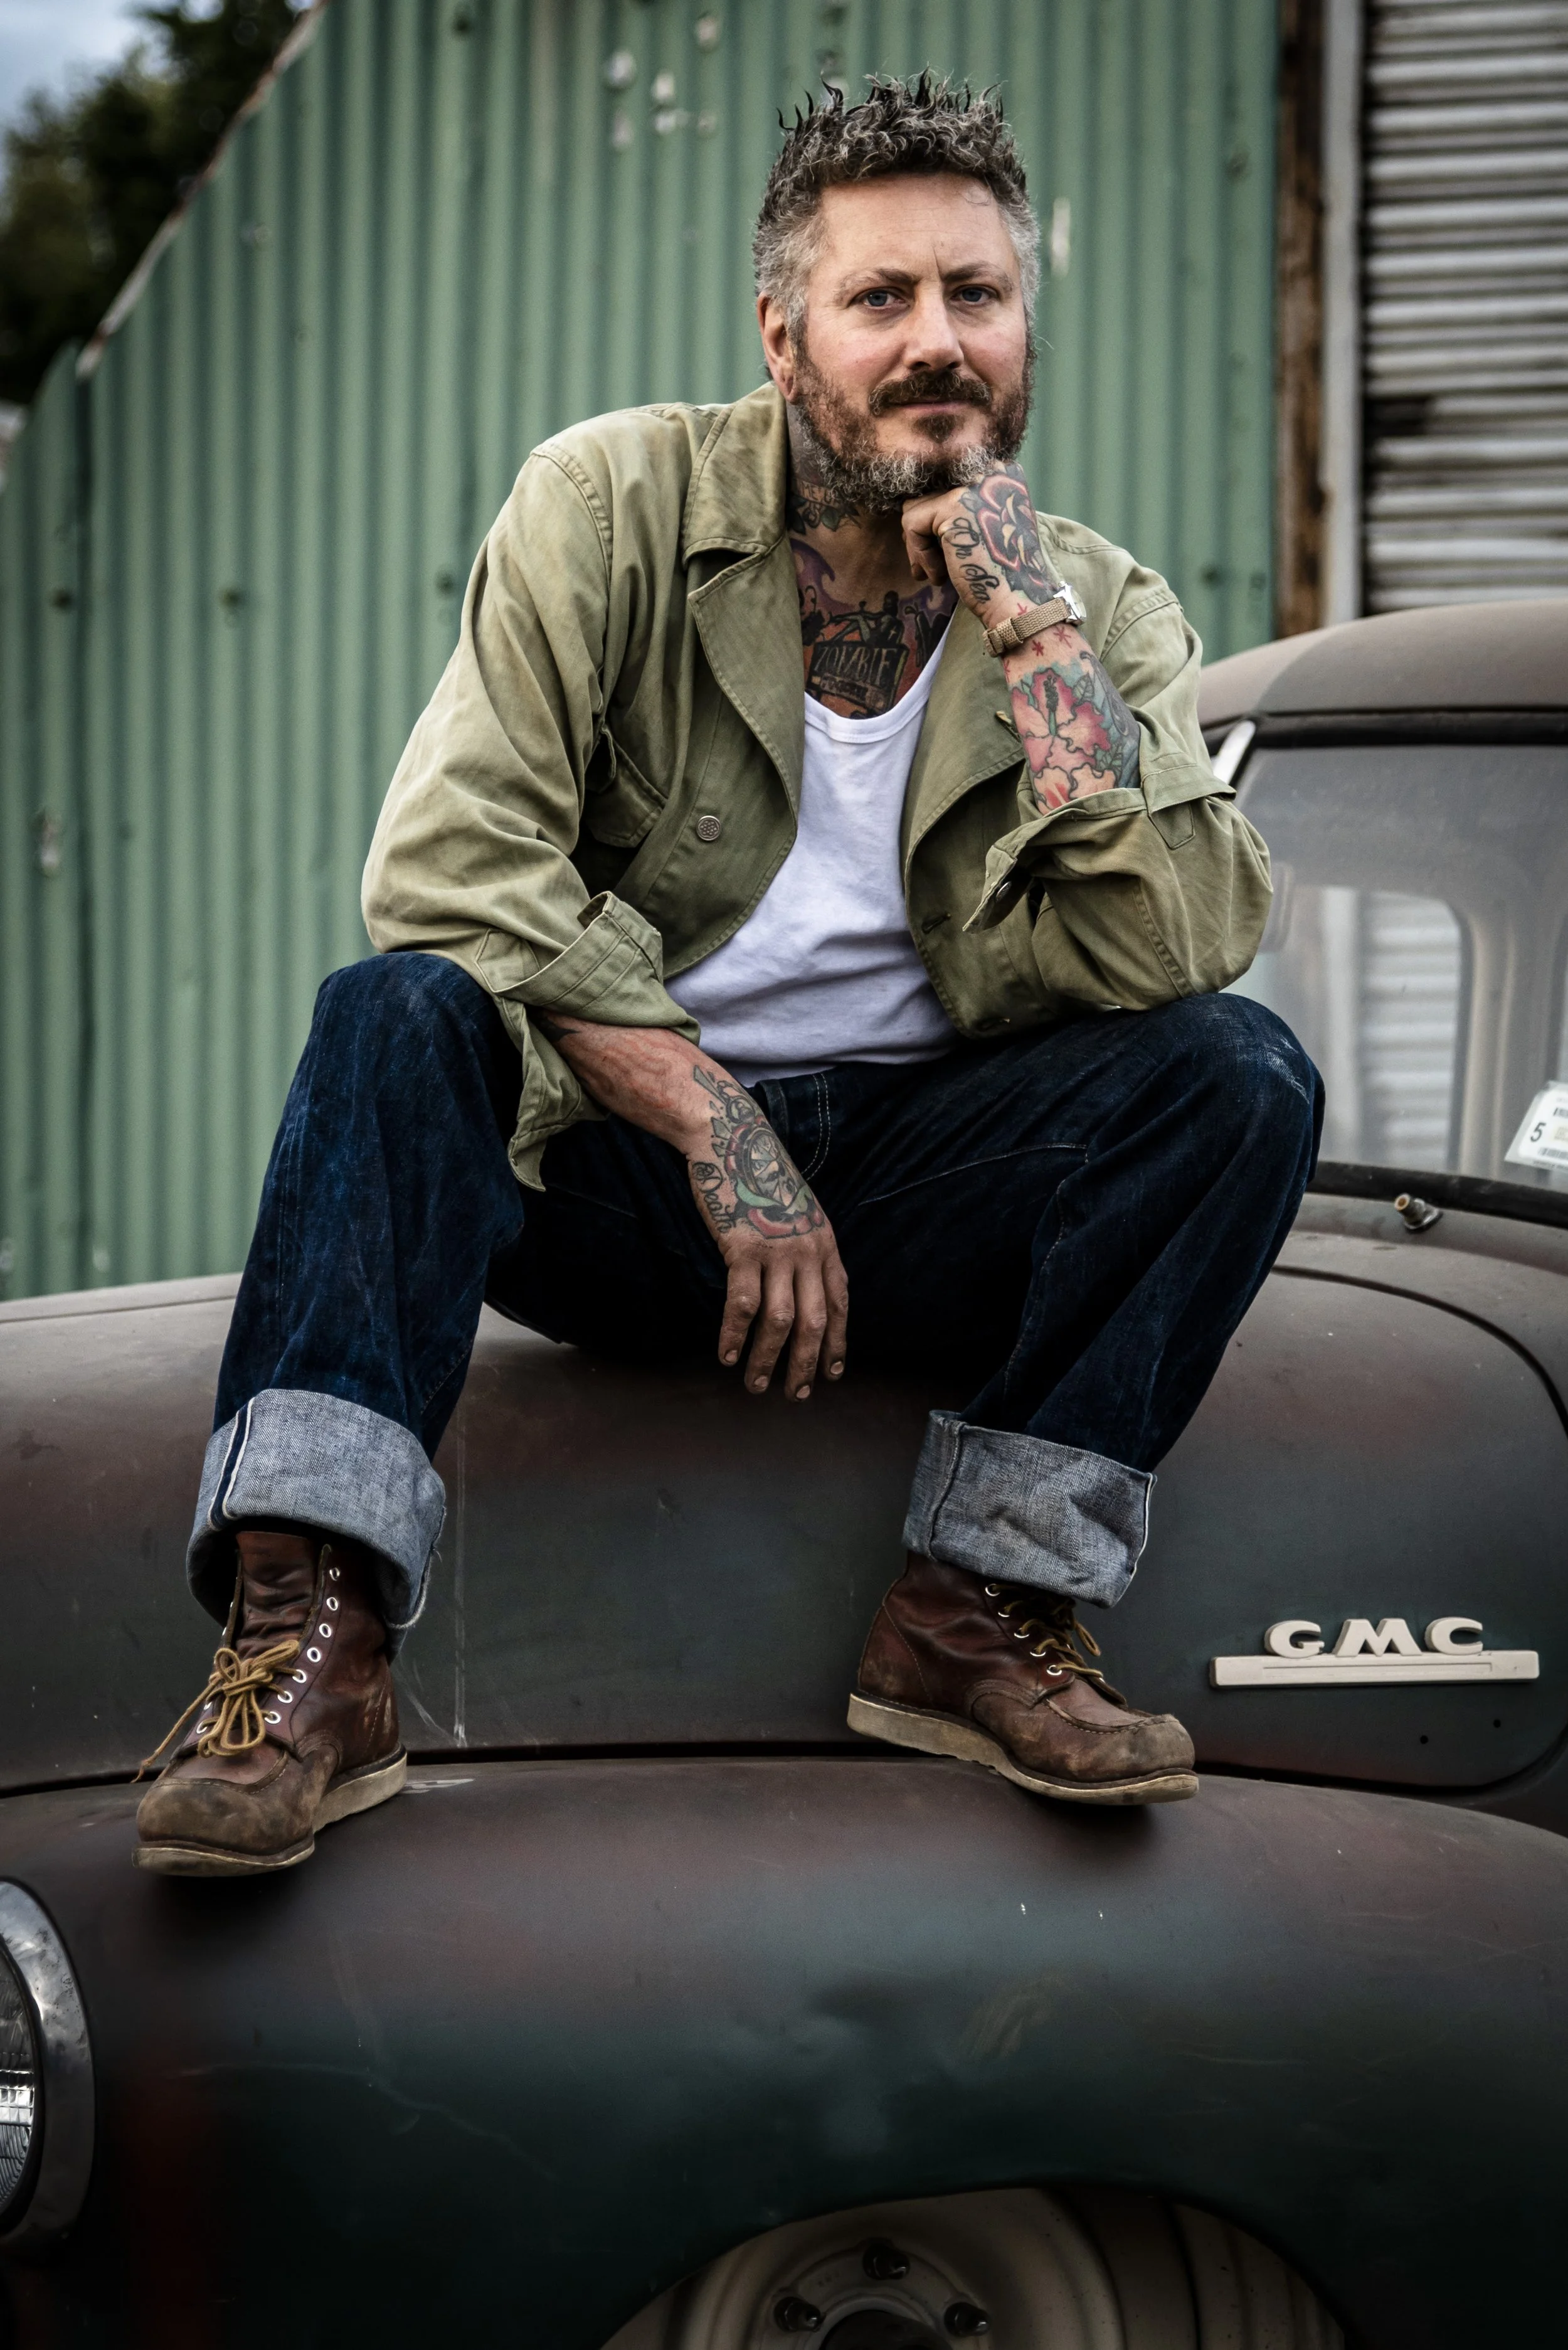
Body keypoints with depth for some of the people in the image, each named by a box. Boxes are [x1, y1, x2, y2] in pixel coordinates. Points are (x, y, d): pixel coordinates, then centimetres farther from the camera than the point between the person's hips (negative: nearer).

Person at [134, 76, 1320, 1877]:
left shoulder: (1108, 614, 1)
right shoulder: (616, 507, -5)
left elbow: (1173, 952, -15)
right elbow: (449, 854, -17)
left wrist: (1035, 632, -19)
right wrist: (721, 1138, -22)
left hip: (912, 1188, 2)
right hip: (605, 1169, -2)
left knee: (1242, 1071, -21)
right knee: (402, 1011, -31)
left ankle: (983, 1611, -23)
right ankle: (308, 1648, -41)